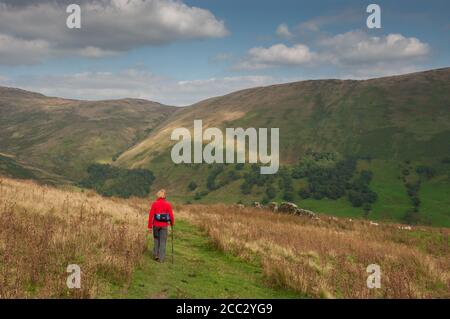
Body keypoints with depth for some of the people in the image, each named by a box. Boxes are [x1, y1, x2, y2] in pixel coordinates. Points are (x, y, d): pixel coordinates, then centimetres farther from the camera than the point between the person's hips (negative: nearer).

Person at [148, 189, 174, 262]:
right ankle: (161, 258, 7)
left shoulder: (154, 204, -5)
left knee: (156, 239, 19)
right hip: (164, 225, 0)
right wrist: (172, 223, 17)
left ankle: (156, 255, 17)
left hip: (156, 225, 0)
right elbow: (171, 215, -2)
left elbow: (151, 215, -6)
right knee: (163, 241, 6)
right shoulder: (168, 204, -4)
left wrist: (150, 226, -1)